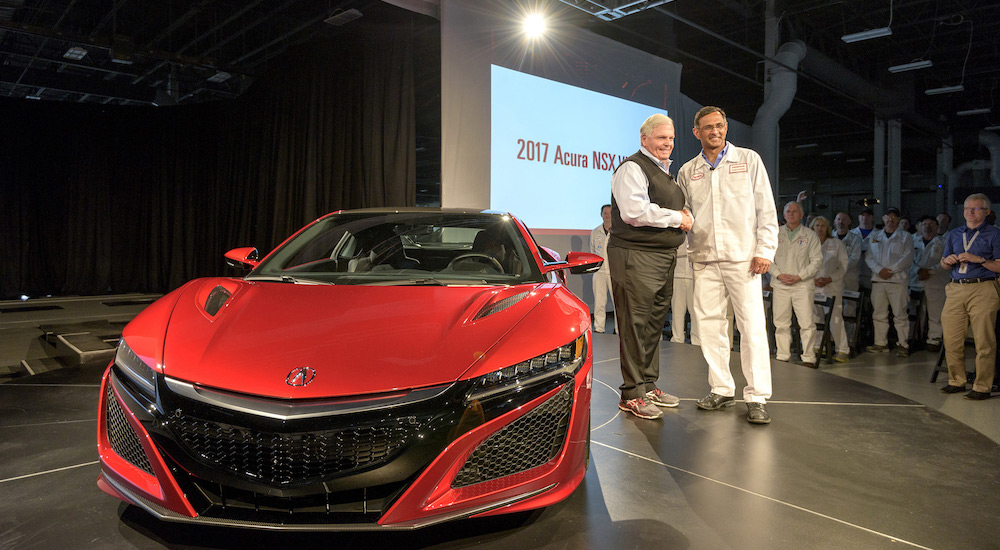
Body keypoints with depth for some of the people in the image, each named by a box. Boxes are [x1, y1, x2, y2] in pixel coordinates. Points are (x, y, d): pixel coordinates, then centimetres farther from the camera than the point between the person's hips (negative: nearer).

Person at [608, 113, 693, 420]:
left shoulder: (664, 172, 22)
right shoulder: (632, 168, -8)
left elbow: (676, 209, 31)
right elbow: (634, 211, -22)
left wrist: (684, 215, 6)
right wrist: (676, 218, -12)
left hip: (664, 256, 10)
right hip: (636, 258, -10)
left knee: (655, 324, 15)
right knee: (635, 326, -7)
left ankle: (649, 385, 26)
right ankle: (631, 394, 1)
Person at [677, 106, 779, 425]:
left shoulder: (748, 160, 8)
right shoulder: (687, 172, 13)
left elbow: (766, 208, 4)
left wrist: (765, 250, -4)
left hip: (742, 257, -3)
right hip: (704, 259, 3)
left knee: (752, 326, -6)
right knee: (709, 326, 3)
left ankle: (756, 398, 0)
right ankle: (721, 390, 15)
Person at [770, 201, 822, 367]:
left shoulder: (810, 235, 6)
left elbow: (817, 260, 1)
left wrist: (799, 276, -9)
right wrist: (779, 275, -6)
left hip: (802, 285, -2)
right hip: (780, 285, 2)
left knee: (807, 323, -6)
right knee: (780, 323, 4)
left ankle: (808, 358, 2)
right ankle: (782, 356, 13)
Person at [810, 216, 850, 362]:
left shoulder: (837, 244, 6)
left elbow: (843, 266, 4)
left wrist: (830, 279, -10)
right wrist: (813, 279, -6)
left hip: (833, 286, -2)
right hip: (813, 287, 2)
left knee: (835, 319, -8)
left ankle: (843, 350, -2)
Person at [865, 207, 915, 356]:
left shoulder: (906, 237, 9)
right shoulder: (874, 236, 16)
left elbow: (908, 257, -3)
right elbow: (869, 257, 8)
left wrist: (891, 270, -12)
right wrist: (879, 270, -9)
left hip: (898, 280, -3)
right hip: (878, 280, 3)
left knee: (900, 314, -5)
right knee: (879, 313, 4)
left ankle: (903, 345, 1)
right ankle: (881, 343, 11)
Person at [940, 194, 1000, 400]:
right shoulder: (954, 234, 19)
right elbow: (943, 263, 23)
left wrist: (979, 259, -15)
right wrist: (947, 260, 2)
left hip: (982, 289, -5)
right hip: (956, 289, 5)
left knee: (983, 340, -5)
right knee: (952, 339, 4)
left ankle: (982, 387, 1)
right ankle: (956, 381, 16)